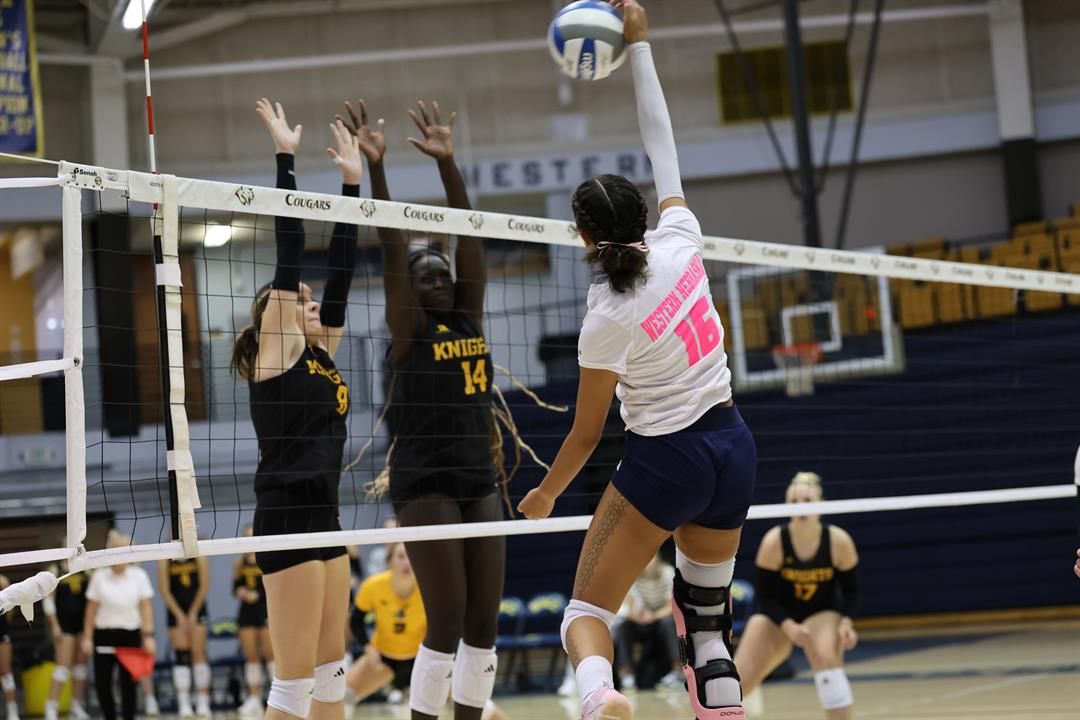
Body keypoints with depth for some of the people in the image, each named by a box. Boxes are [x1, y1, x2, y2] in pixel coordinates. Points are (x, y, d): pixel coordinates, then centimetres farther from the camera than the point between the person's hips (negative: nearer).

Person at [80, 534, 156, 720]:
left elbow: (145, 607, 0)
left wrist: (148, 636, -6)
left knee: (128, 684, -2)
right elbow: (91, 609, 3)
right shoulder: (99, 576, -1)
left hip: (130, 635, -1)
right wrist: (87, 637, 1)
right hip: (104, 635, 1)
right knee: (102, 684, 0)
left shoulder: (139, 575, -1)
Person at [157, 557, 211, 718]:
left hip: (196, 609, 0)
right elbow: (165, 590, -5)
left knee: (198, 653, -4)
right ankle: (183, 704, -5)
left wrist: (193, 614, -5)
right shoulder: (165, 560, -6)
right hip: (175, 610, 0)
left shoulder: (199, 556, -6)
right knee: (181, 656, -5)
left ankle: (203, 702, 0)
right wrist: (180, 615, -7)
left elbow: (204, 586, -4)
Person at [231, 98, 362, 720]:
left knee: (331, 668, 12)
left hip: (323, 516, 9)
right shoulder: (275, 352, -3)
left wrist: (353, 182, 17)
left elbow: (342, 269, 17)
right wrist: (286, 157, -8)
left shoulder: (321, 354, 16)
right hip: (286, 516, -9)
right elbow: (289, 250, -8)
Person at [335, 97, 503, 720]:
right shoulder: (410, 330, -1)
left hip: (479, 481, 6)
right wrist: (374, 165, -17)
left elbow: (470, 235, 7)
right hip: (425, 485, -6)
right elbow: (393, 245, -10)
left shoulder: (469, 319, 11)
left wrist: (448, 162, 0)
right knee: (446, 625, -9)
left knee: (484, 624, 5)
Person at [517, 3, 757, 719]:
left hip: (665, 463, -5)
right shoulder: (680, 240, -6)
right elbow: (664, 143, 5)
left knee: (587, 610, 2)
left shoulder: (607, 322, -16)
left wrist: (547, 492, 12)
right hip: (734, 448, 6)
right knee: (709, 620, 15)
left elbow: (587, 432, -5)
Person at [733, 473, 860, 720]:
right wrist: (789, 627, -31)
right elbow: (766, 597, -16)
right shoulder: (774, 542, -23)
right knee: (738, 680, -9)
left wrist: (846, 622, -24)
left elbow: (851, 590, -6)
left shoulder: (839, 542, -21)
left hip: (823, 613, 0)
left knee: (827, 659, -31)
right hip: (779, 615, 0)